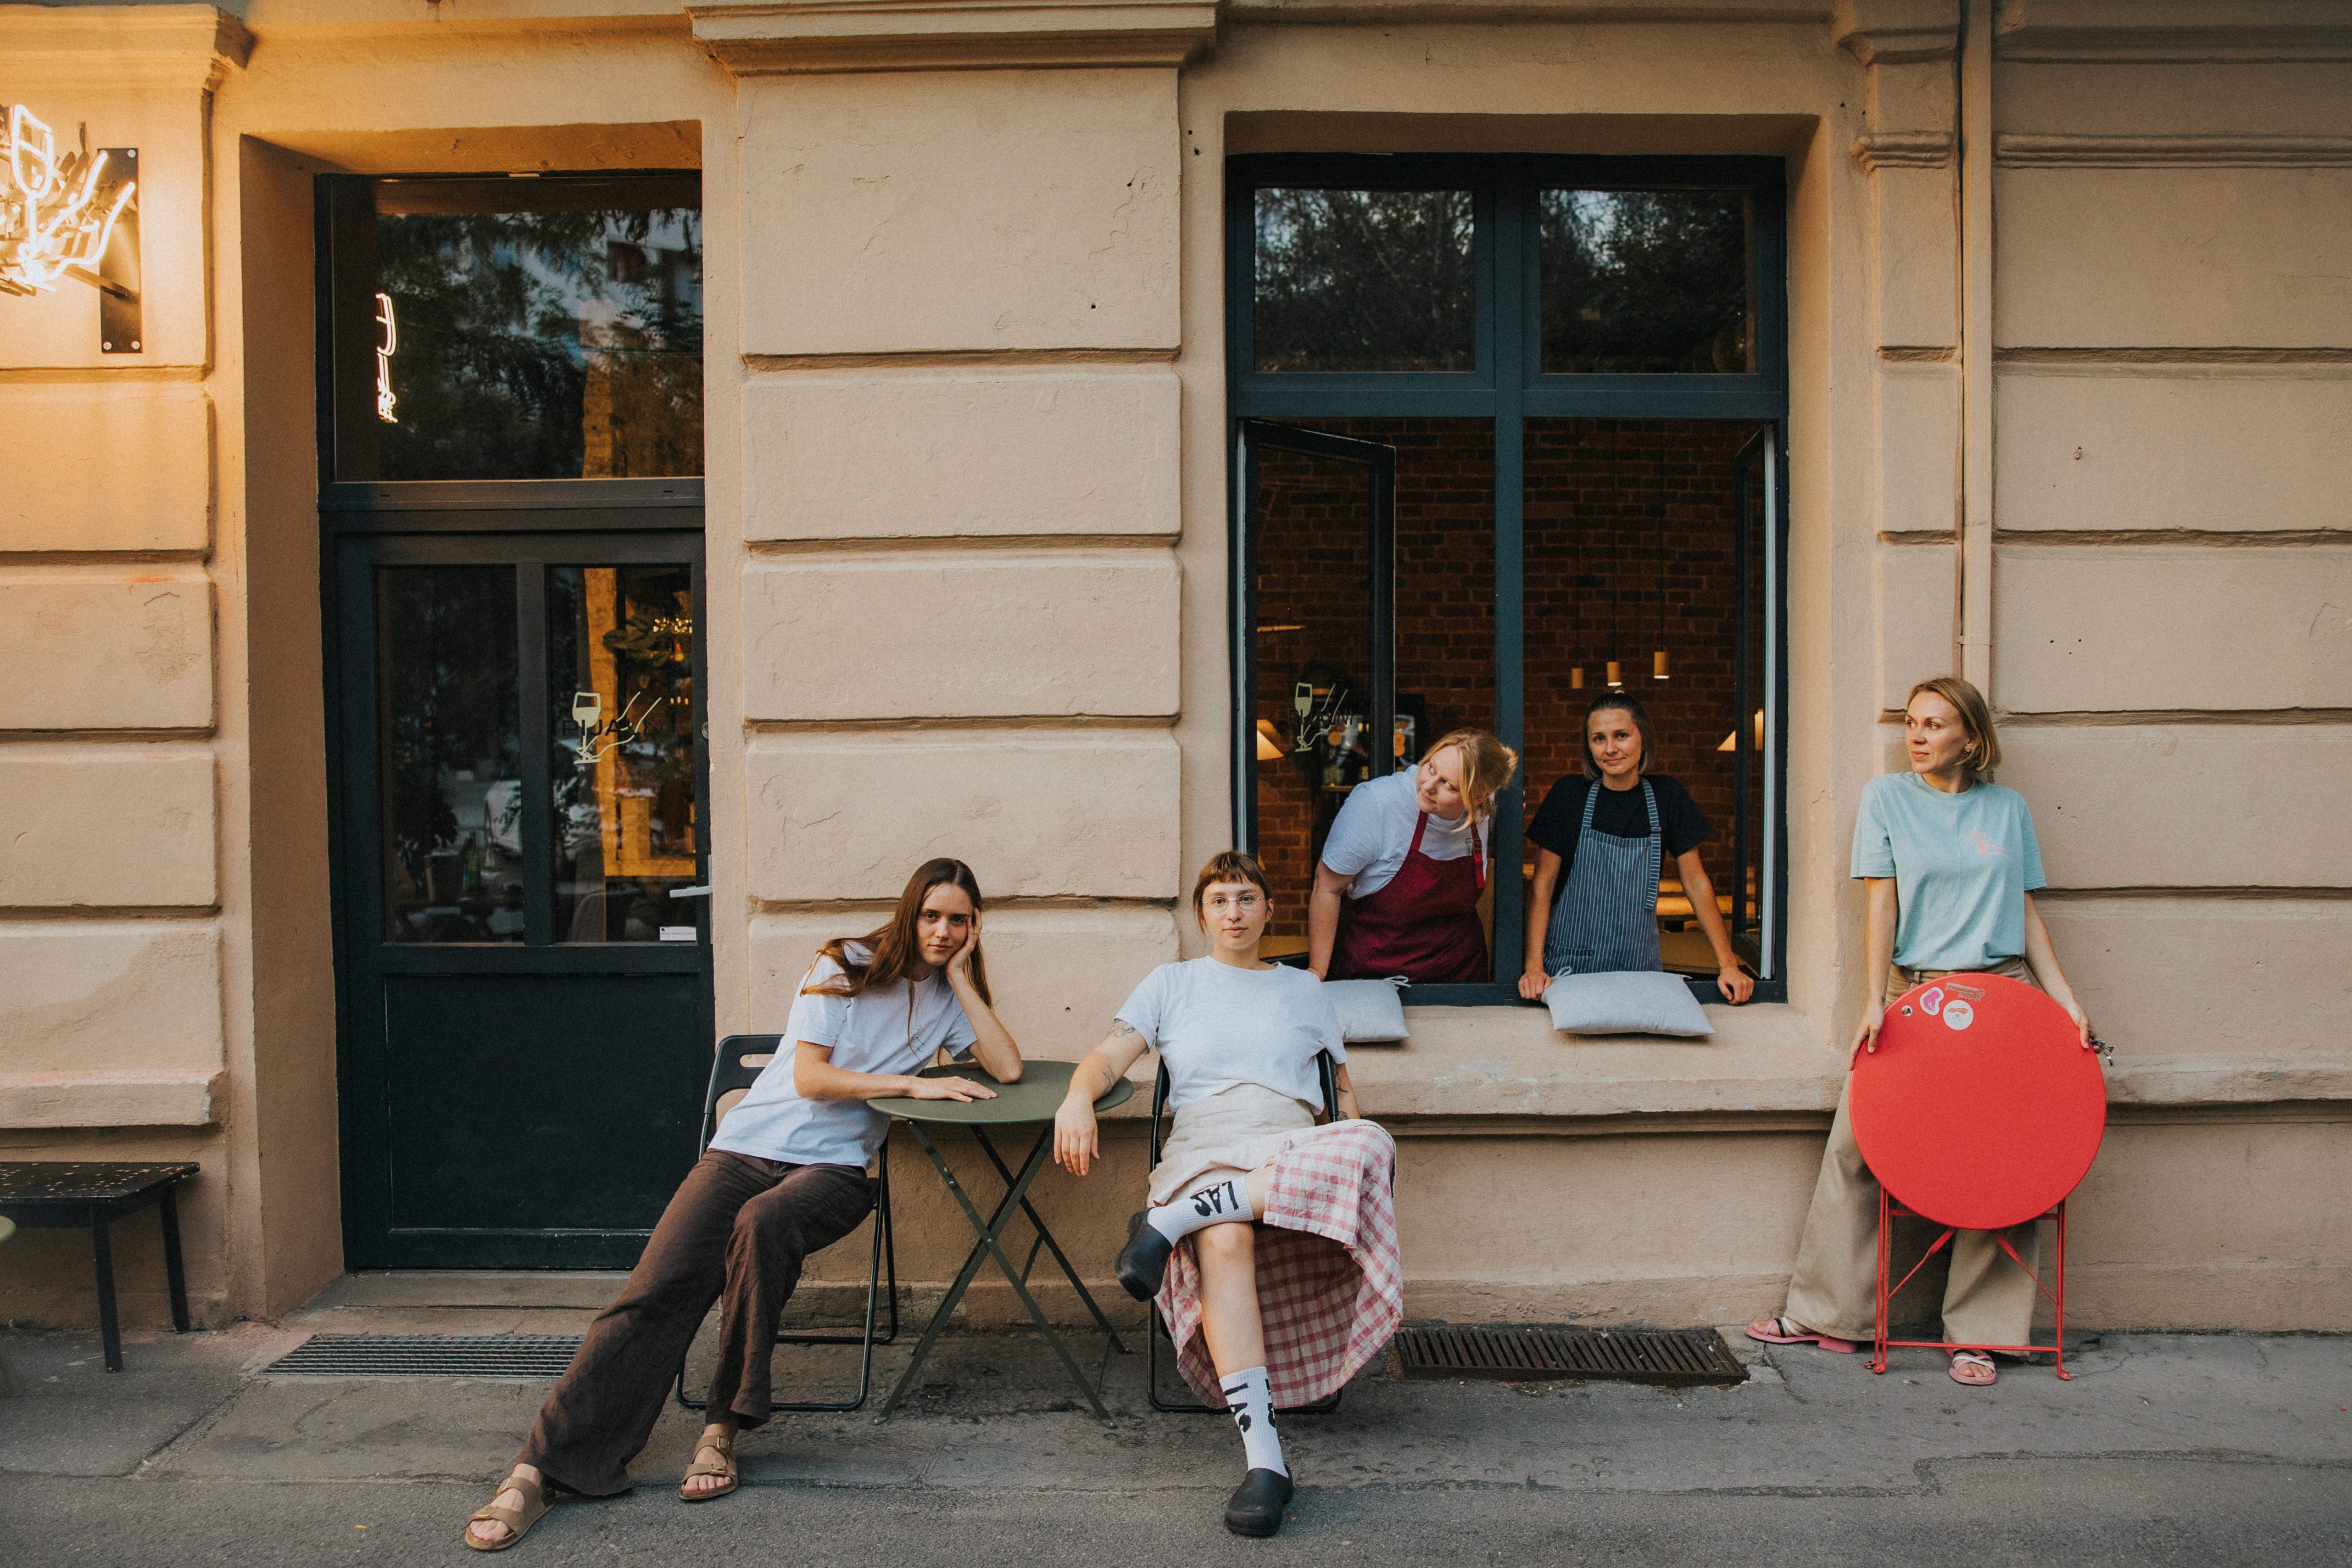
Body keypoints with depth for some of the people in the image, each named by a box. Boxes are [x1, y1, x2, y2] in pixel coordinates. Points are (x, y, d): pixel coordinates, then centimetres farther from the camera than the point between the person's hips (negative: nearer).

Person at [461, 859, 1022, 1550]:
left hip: (833, 1167, 1)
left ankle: (723, 1428, -24)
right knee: (654, 1293, -18)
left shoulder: (946, 996, 14)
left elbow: (1007, 1067, -1)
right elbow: (809, 1077, -5)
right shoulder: (843, 967, 3)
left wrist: (961, 976, -1)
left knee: (764, 1223, -35)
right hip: (751, 1145, 0)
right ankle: (541, 1468, -18)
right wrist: (912, 1084, -9)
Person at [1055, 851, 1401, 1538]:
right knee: (1225, 1242, -39)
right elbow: (1108, 1056, 10)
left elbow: (1342, 1089, 29)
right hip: (1203, 1143, -1)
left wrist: (1350, 1164, 10)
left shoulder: (1304, 990, 27)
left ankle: (1172, 1221, -37)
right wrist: (1078, 1098, -14)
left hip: (1293, 1144, 2)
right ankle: (1263, 1458, -43)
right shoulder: (1172, 982, 22)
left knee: (1370, 1144, -36)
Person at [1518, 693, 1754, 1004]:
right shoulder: (1570, 794, -4)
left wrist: (1727, 964, 1)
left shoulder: (1667, 797, 1)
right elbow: (1543, 885, -4)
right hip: (1569, 964, -2)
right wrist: (1534, 967, -14)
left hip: (1639, 966, 2)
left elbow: (1696, 882, 6)